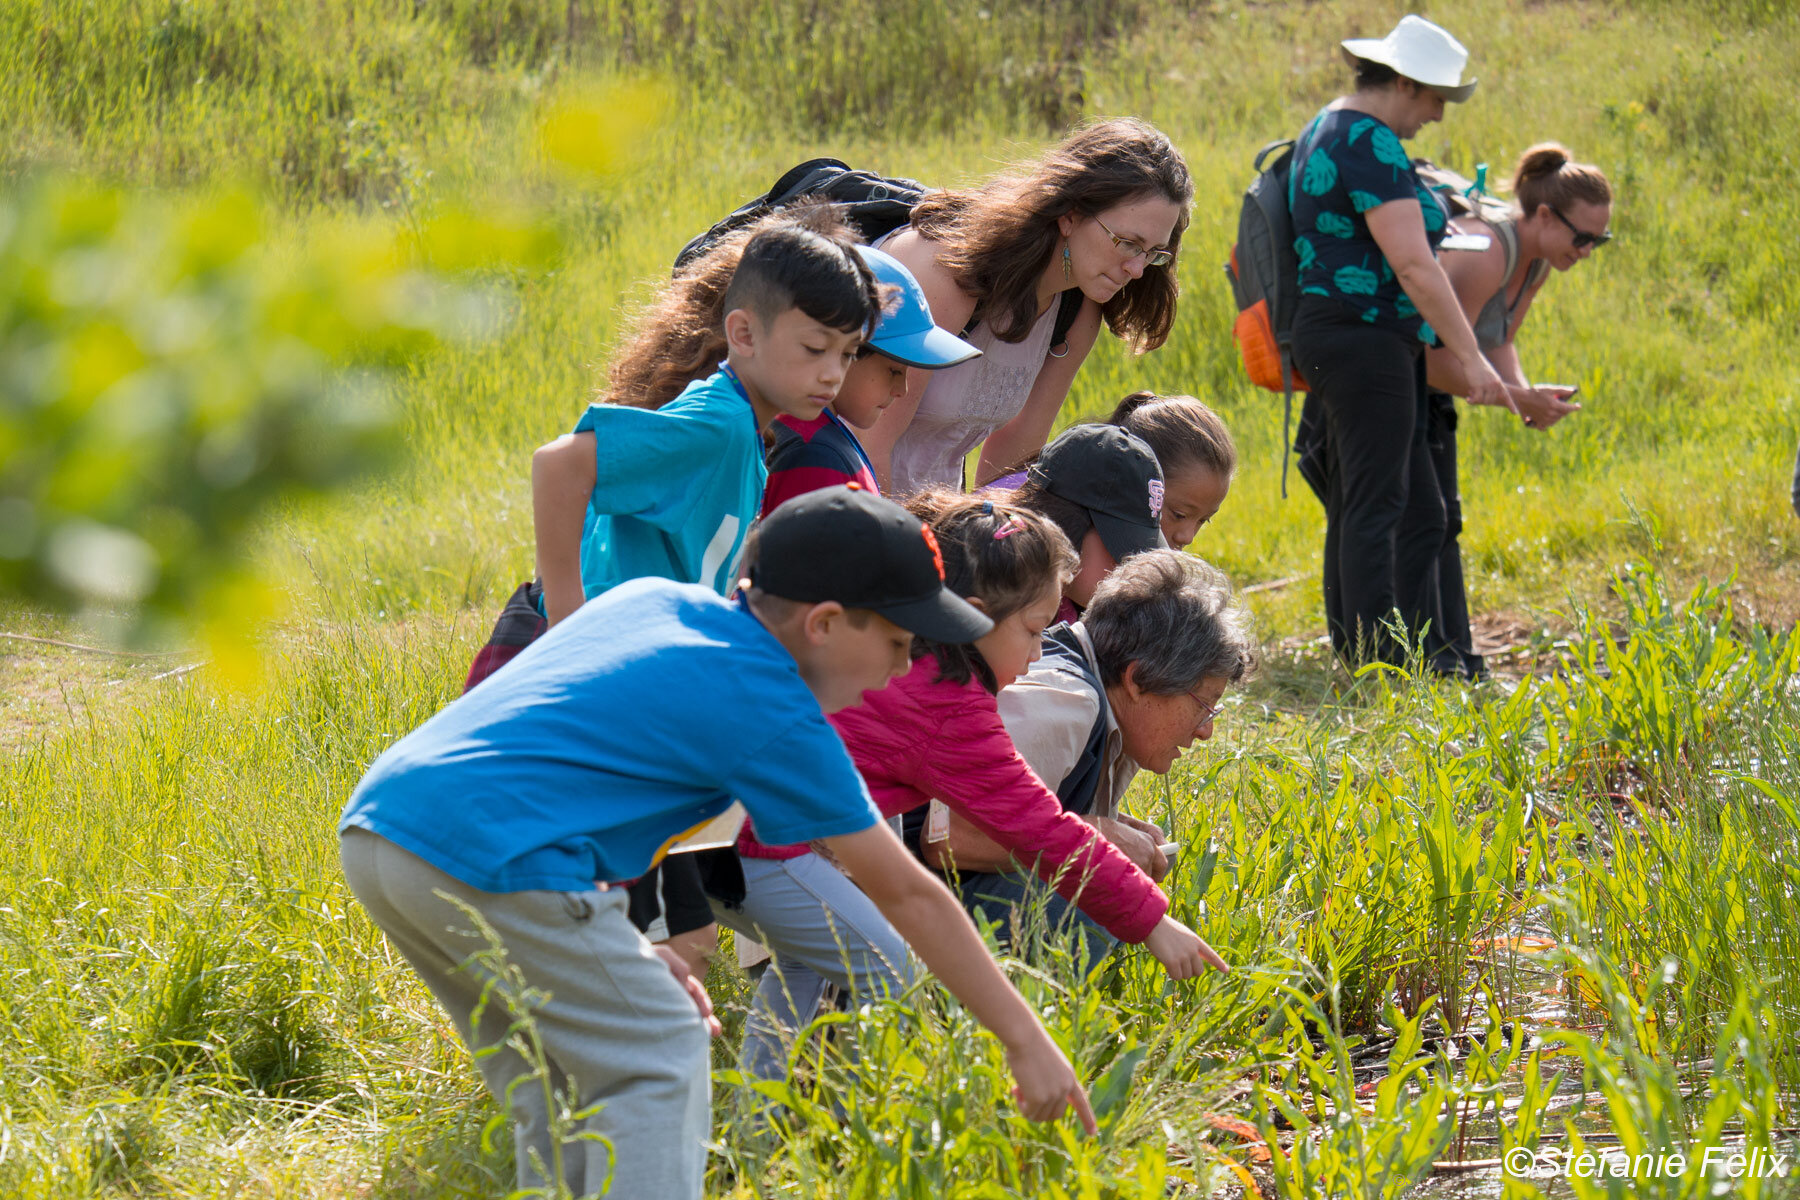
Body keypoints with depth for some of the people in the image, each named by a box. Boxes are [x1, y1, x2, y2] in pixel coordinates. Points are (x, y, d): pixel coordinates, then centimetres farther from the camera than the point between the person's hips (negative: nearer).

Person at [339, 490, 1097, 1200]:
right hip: (480, 853, -8)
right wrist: (1024, 1040, 12)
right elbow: (907, 896, 4)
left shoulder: (651, 598, 20)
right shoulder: (772, 715, -1)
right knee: (658, 1062, 2)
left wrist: (627, 951, 22)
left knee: (560, 1089, 19)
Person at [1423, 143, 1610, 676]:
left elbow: (1498, 343, 9)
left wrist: (1527, 394, -10)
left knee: (1439, 520, 7)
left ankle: (1453, 662, 9)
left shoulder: (1535, 262, 0)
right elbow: (1438, 361, -31)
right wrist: (1518, 398, -27)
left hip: (1425, 392, 9)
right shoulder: (1485, 253, -30)